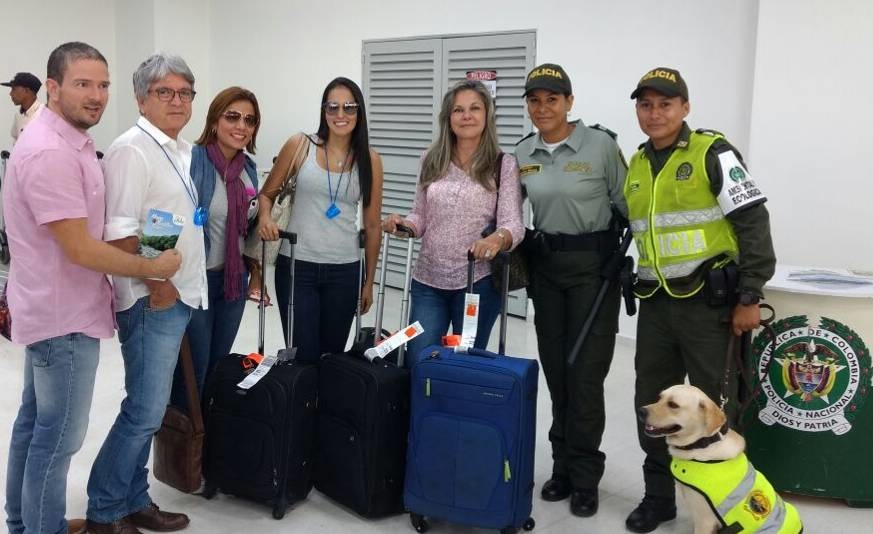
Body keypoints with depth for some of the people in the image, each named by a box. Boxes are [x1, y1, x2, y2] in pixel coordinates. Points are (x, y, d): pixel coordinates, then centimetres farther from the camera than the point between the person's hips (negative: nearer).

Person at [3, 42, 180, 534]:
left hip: (53, 309, 11)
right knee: (59, 437, 1)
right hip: (65, 315, -11)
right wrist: (153, 268, -15)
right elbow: (80, 249, -25)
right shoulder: (50, 152, -23)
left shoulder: (69, 141, 10)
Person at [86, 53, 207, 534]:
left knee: (148, 410, 15)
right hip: (152, 300, -9)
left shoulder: (182, 151, 14)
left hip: (178, 296, 9)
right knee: (145, 412, -4)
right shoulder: (132, 150, -13)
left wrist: (181, 285, 16)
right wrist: (156, 283, -15)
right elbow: (118, 232, -20)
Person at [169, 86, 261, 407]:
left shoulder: (248, 168, 5)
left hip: (234, 278, 7)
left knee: (219, 365, 17)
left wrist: (255, 270, 17)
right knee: (192, 368, 3)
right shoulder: (191, 160, -17)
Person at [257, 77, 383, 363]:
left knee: (334, 355, 12)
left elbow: (372, 226, 7)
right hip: (296, 265, -1)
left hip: (344, 270, 2)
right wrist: (265, 217, -14)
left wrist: (369, 281, 10)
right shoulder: (300, 145, -2)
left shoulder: (370, 160, 2)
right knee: (302, 357, 0)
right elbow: (267, 193, 8)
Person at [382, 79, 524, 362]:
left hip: (477, 280, -3)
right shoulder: (430, 161, 6)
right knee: (417, 361, 3)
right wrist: (403, 223, -9)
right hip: (428, 280, 3)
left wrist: (497, 238, -35)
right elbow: (420, 216, 13)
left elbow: (513, 224, -13)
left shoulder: (504, 165, -5)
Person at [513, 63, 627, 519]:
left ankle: (584, 476, 12)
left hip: (594, 264, -4)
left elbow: (628, 205, -5)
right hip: (545, 266, 5)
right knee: (554, 367, 10)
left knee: (585, 371, -3)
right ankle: (564, 465, 25)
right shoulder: (522, 154, 4)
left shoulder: (601, 145, -9)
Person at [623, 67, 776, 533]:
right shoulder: (636, 165, 11)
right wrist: (635, 286, 15)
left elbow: (753, 223, -11)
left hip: (708, 301, -6)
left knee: (711, 406, 3)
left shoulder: (712, 153, -7)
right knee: (652, 403, 12)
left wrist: (749, 296, -14)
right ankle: (659, 495, 27)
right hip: (655, 303, 6)